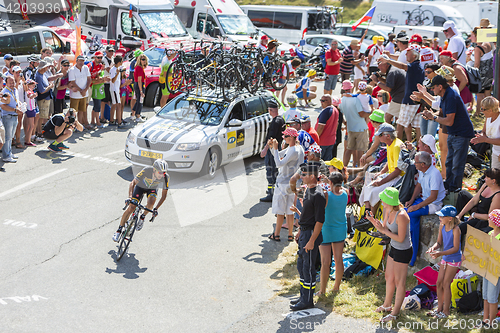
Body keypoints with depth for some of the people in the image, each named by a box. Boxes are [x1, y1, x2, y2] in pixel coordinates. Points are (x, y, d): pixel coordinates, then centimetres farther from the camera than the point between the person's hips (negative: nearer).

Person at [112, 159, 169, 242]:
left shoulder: (166, 177, -31)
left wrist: (156, 208, -30)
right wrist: (130, 197, -45)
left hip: (152, 189, 1)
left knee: (151, 202, -31)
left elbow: (164, 195, -22)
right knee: (131, 208, -13)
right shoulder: (147, 170, -37)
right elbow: (133, 183, -32)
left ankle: (142, 217, 0)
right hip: (141, 186, -1)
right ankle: (119, 230, 4)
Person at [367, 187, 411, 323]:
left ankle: (395, 313, 19)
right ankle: (387, 305, 41)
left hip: (403, 251, -9)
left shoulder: (401, 216, -30)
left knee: (399, 282, 5)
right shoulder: (388, 211, -4)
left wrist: (383, 231, -22)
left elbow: (400, 238, -25)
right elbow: (385, 228, 8)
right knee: (389, 277, 22)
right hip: (394, 248, 9)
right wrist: (373, 221, -7)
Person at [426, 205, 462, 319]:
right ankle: (439, 308, 24)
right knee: (439, 283, 10)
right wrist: (433, 248, -17)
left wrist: (440, 253, -31)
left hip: (454, 259, -7)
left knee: (446, 284, -2)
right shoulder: (442, 226, -2)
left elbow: (456, 248, -23)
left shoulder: (455, 229, -23)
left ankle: (446, 311, 11)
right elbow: (439, 242, 5)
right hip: (445, 258, 7)